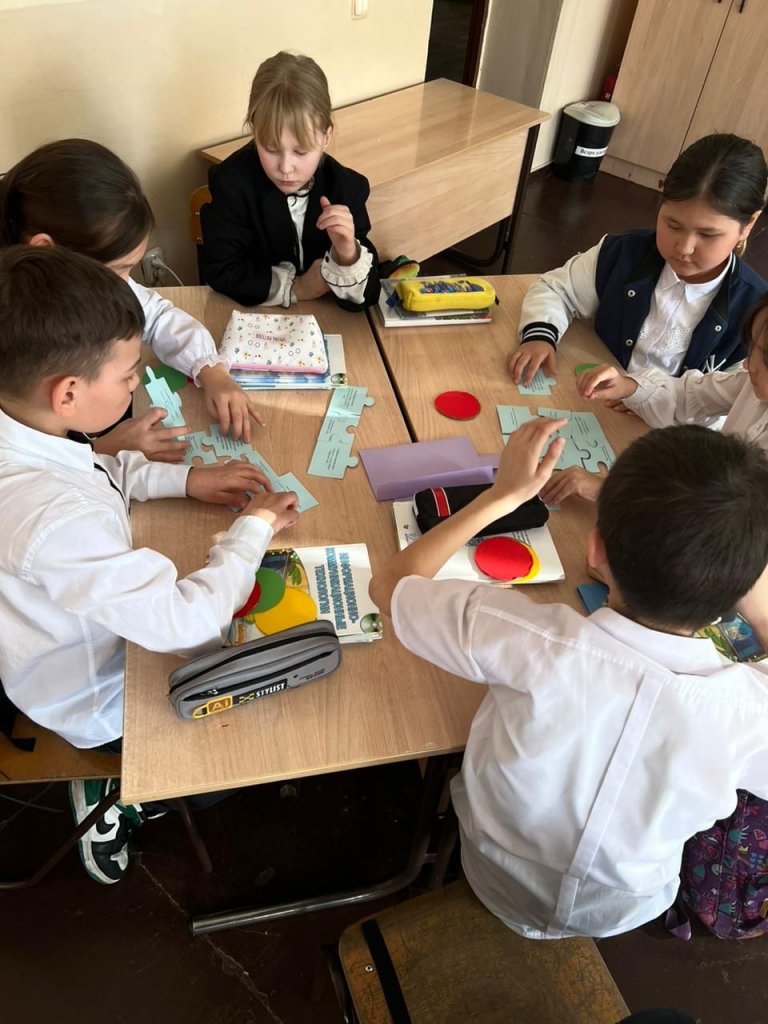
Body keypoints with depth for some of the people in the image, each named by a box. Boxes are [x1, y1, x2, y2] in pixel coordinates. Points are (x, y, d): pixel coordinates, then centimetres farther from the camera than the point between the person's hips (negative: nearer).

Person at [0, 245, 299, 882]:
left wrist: (184, 478, -8)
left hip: (69, 646, 7)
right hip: (91, 704, -7)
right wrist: (253, 530, -23)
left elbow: (104, 471, 5)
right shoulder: (58, 521, -44)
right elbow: (187, 623, -37)